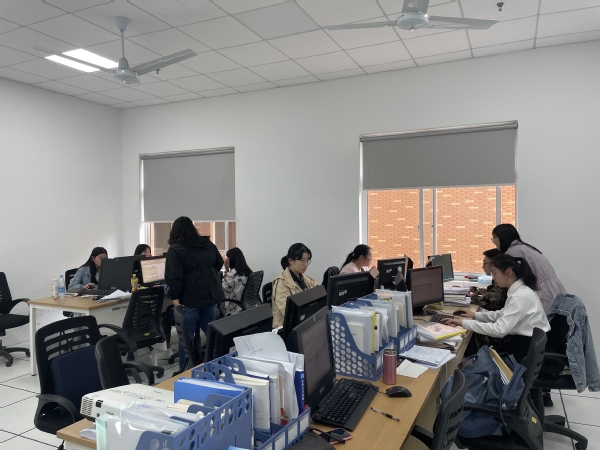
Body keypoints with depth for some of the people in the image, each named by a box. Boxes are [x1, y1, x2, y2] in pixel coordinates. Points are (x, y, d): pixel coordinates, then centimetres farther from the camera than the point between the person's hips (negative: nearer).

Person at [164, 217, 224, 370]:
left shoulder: (175, 250, -9)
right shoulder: (208, 244, 8)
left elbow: (173, 276, -17)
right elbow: (219, 264, 20)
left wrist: (175, 297, -12)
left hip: (190, 298, -5)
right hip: (210, 295, 5)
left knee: (186, 337, 5)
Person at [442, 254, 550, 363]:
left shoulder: (521, 296, -25)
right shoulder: (519, 290, 5)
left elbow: (500, 329, -31)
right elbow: (503, 315, 18)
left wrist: (465, 323, -27)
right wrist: (475, 315, 8)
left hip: (527, 349, -8)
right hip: (520, 340, 8)